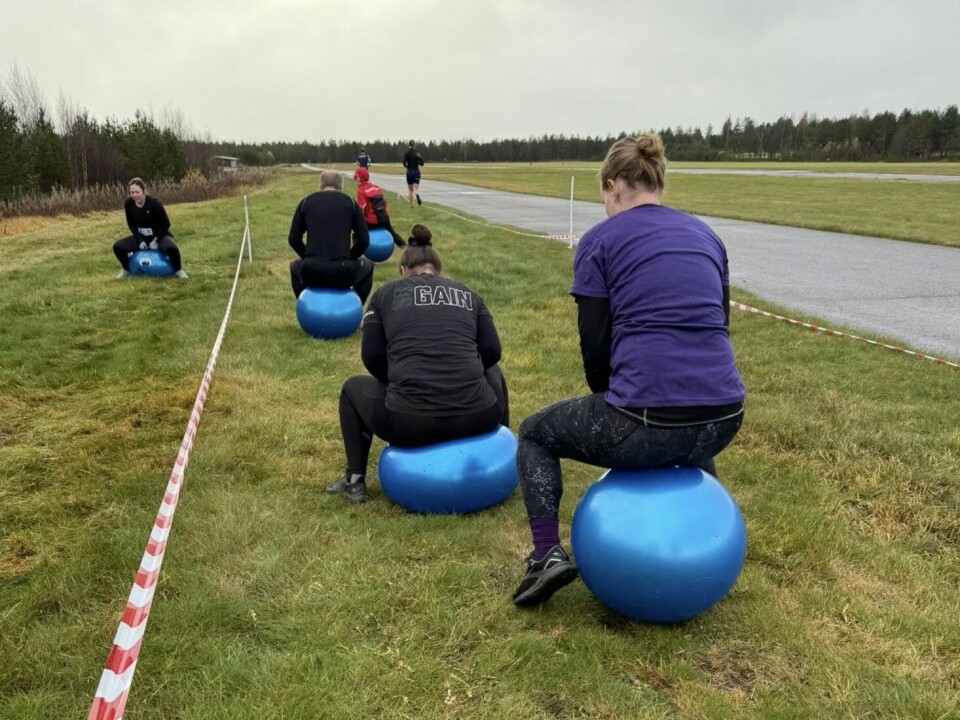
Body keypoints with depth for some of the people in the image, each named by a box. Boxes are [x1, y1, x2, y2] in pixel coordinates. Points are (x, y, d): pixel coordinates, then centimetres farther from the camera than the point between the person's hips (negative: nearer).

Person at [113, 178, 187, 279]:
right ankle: (126, 269, 15)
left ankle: (178, 270, -8)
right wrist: (139, 240, -11)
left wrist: (156, 240, -20)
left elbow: (166, 224, -15)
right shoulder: (128, 203, -12)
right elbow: (131, 224, 1)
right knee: (118, 247, -14)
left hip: (159, 234, -4)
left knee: (171, 247, -37)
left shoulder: (153, 202, -23)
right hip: (141, 236, 4)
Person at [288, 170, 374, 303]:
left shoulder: (306, 201, 14)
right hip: (344, 273, -1)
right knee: (367, 265, 32)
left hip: (312, 272, 2)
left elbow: (293, 239, 13)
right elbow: (364, 240, 7)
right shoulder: (350, 202, 11)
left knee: (295, 266, 38)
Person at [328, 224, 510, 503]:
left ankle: (355, 481, 28)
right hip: (478, 417, 2)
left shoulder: (386, 293, 14)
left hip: (409, 422, -2)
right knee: (492, 373, 37)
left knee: (353, 387, 30)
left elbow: (371, 356, 8)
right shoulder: (468, 294, 19)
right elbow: (492, 351, 10)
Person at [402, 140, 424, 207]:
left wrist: (406, 166, 3)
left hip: (409, 172, 0)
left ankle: (411, 205, 18)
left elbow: (404, 162, -18)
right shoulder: (417, 153, 1)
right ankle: (417, 195, -42)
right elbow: (422, 163, -3)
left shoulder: (406, 153, -5)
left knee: (410, 190, 15)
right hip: (417, 172, 1)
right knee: (415, 189, -6)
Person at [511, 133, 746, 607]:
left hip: (645, 422, -5)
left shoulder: (601, 239, 2)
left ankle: (548, 555, 13)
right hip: (723, 419, 6)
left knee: (536, 434, 23)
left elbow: (595, 345, -1)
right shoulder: (705, 234, 18)